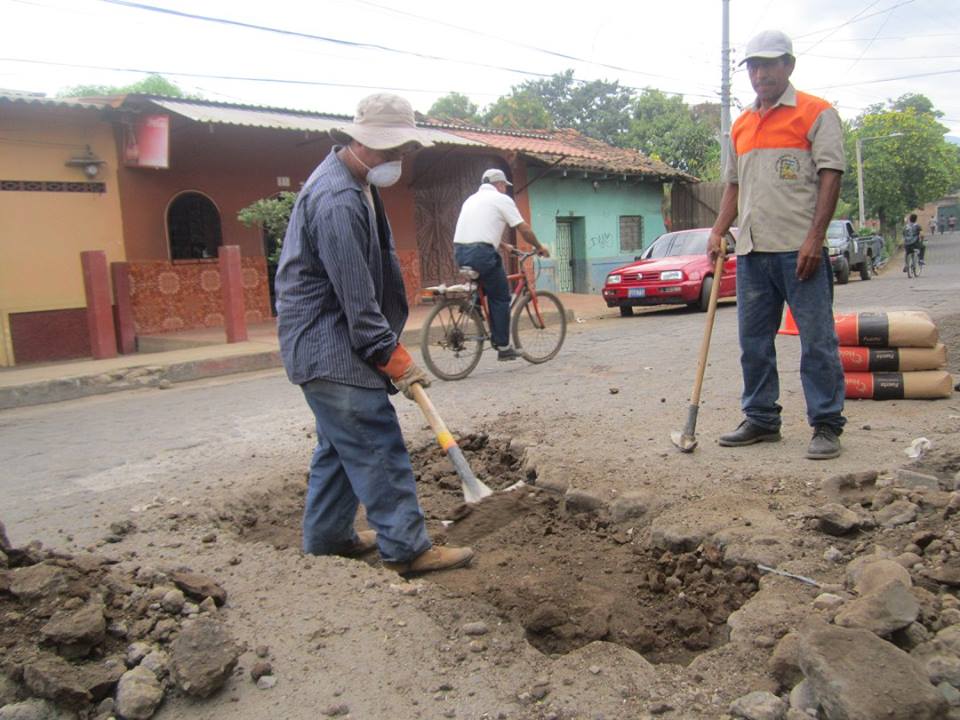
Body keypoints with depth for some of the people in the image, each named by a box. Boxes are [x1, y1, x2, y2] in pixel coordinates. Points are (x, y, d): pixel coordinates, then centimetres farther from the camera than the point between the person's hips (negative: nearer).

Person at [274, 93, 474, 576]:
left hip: (323, 344, 11)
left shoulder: (353, 183, 13)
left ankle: (326, 536, 29)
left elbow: (375, 268, 21)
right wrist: (396, 360, -18)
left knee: (338, 443, 17)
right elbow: (356, 296, -23)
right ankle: (405, 547, 1)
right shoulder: (337, 200, -21)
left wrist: (389, 346, 19)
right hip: (328, 346, -11)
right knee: (377, 447, -7)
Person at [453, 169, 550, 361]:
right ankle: (503, 347, 5)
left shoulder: (472, 199, 26)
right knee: (500, 298, 3)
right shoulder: (502, 199, 4)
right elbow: (524, 229, 3)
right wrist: (539, 247, 17)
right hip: (481, 253, -7)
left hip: (460, 252, 7)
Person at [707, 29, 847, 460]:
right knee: (754, 342, 9)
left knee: (817, 340, -3)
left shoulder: (817, 113, 1)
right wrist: (718, 232, 11)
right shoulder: (740, 126, 19)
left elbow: (830, 177, -7)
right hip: (751, 251, 6)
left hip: (799, 250, -6)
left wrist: (814, 238, -16)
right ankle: (761, 420, 20)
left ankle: (826, 425, 6)